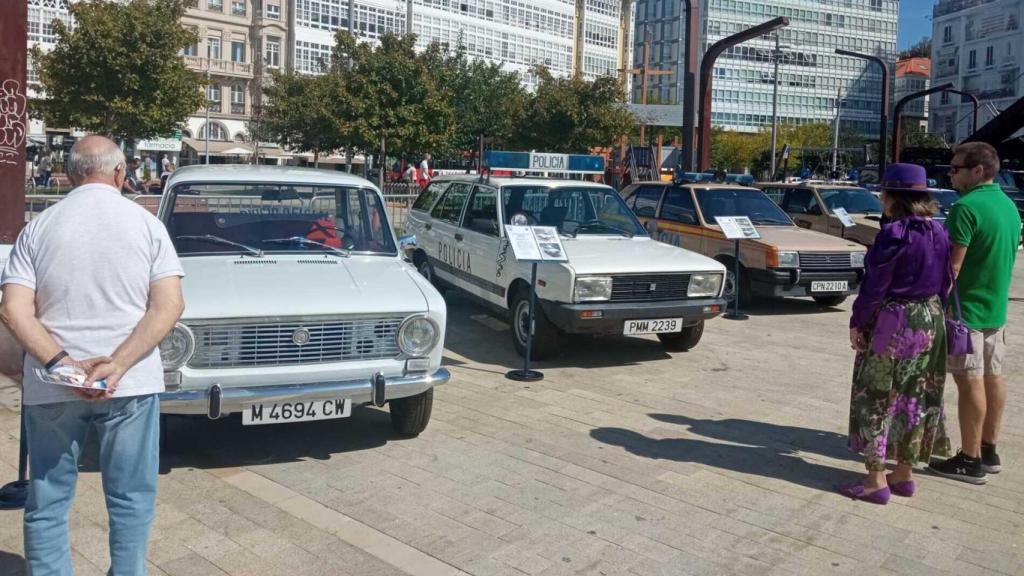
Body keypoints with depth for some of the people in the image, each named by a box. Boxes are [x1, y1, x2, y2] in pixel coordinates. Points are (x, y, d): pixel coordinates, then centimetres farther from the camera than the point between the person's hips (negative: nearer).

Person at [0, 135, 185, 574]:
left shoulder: (38, 228, 3)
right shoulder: (146, 223, -1)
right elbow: (169, 306, -11)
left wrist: (63, 364, -14)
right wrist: (117, 365, -15)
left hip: (50, 388, 2)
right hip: (131, 386, -1)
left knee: (47, 502, 14)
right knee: (130, 499, 11)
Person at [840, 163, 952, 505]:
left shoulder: (894, 234, -18)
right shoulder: (938, 233, 5)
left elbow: (875, 286, -17)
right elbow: (944, 282, 10)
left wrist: (857, 323, -8)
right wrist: (929, 312, 17)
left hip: (891, 324, -8)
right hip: (930, 322, 8)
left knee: (876, 399, 2)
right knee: (915, 399, 14)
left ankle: (876, 482, 5)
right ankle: (904, 474, 25)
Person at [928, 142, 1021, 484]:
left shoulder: (967, 207, -18)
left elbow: (952, 266, -21)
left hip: (967, 308, -9)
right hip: (997, 308, 9)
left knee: (969, 382, -4)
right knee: (992, 377, 14)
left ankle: (970, 461, 2)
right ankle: (988, 451, 25)